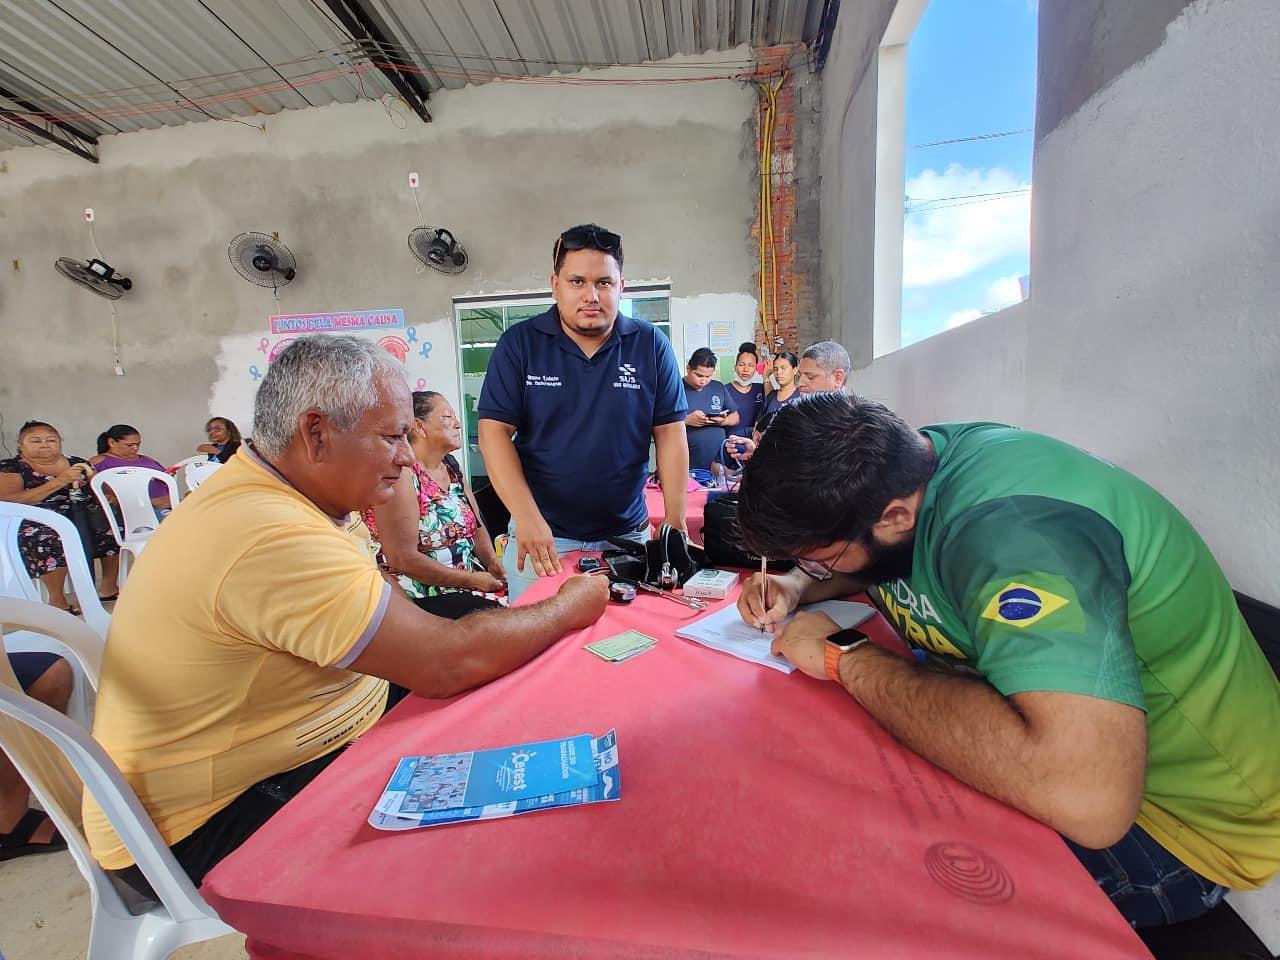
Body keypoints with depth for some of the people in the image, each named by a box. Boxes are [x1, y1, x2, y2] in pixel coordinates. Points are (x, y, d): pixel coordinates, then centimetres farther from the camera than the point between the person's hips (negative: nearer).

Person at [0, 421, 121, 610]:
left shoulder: (77, 462, 15)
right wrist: (59, 481, -19)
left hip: (85, 515, 4)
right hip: (37, 523, -4)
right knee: (53, 537, -36)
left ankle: (107, 587, -10)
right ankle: (57, 600, -21)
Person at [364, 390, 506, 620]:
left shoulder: (452, 467, 10)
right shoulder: (401, 473, -14)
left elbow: (477, 525, 15)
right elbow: (403, 559, -19)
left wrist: (492, 561, -5)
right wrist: (473, 580, -16)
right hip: (424, 598, -7)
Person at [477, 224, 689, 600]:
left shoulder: (651, 345, -2)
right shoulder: (519, 344, -4)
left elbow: (670, 434, -2)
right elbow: (494, 432, -8)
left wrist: (675, 523, -8)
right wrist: (527, 517, -19)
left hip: (628, 534, 1)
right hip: (542, 534, -1)